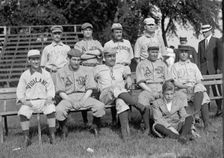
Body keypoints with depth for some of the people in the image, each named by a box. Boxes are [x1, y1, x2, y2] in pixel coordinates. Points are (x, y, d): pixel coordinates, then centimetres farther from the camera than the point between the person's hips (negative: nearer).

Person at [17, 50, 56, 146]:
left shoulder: (46, 74, 10)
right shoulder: (25, 75, 6)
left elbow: (51, 88, 9)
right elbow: (20, 91, 6)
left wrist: (49, 98, -10)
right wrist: (24, 101, -11)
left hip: (44, 101, 0)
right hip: (29, 102, 0)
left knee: (51, 109, -30)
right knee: (22, 113, -28)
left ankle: (52, 136, -20)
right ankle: (26, 138, -18)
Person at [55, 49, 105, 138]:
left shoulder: (86, 71, 12)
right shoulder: (61, 72, 6)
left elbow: (90, 89, 6)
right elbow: (60, 91, 0)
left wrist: (82, 101, -11)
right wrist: (71, 102, -15)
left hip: (84, 96, 2)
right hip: (68, 97, -1)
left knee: (100, 106, -25)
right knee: (59, 110, -34)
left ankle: (95, 126, 3)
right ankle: (63, 129, -4)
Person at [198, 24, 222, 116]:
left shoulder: (216, 41, 3)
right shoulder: (201, 43, 16)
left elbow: (220, 55, -2)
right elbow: (199, 57, 13)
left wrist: (219, 68, -10)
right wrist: (199, 69, 3)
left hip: (213, 68, -3)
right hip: (203, 69, 4)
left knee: (216, 88, -2)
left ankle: (219, 108, 3)